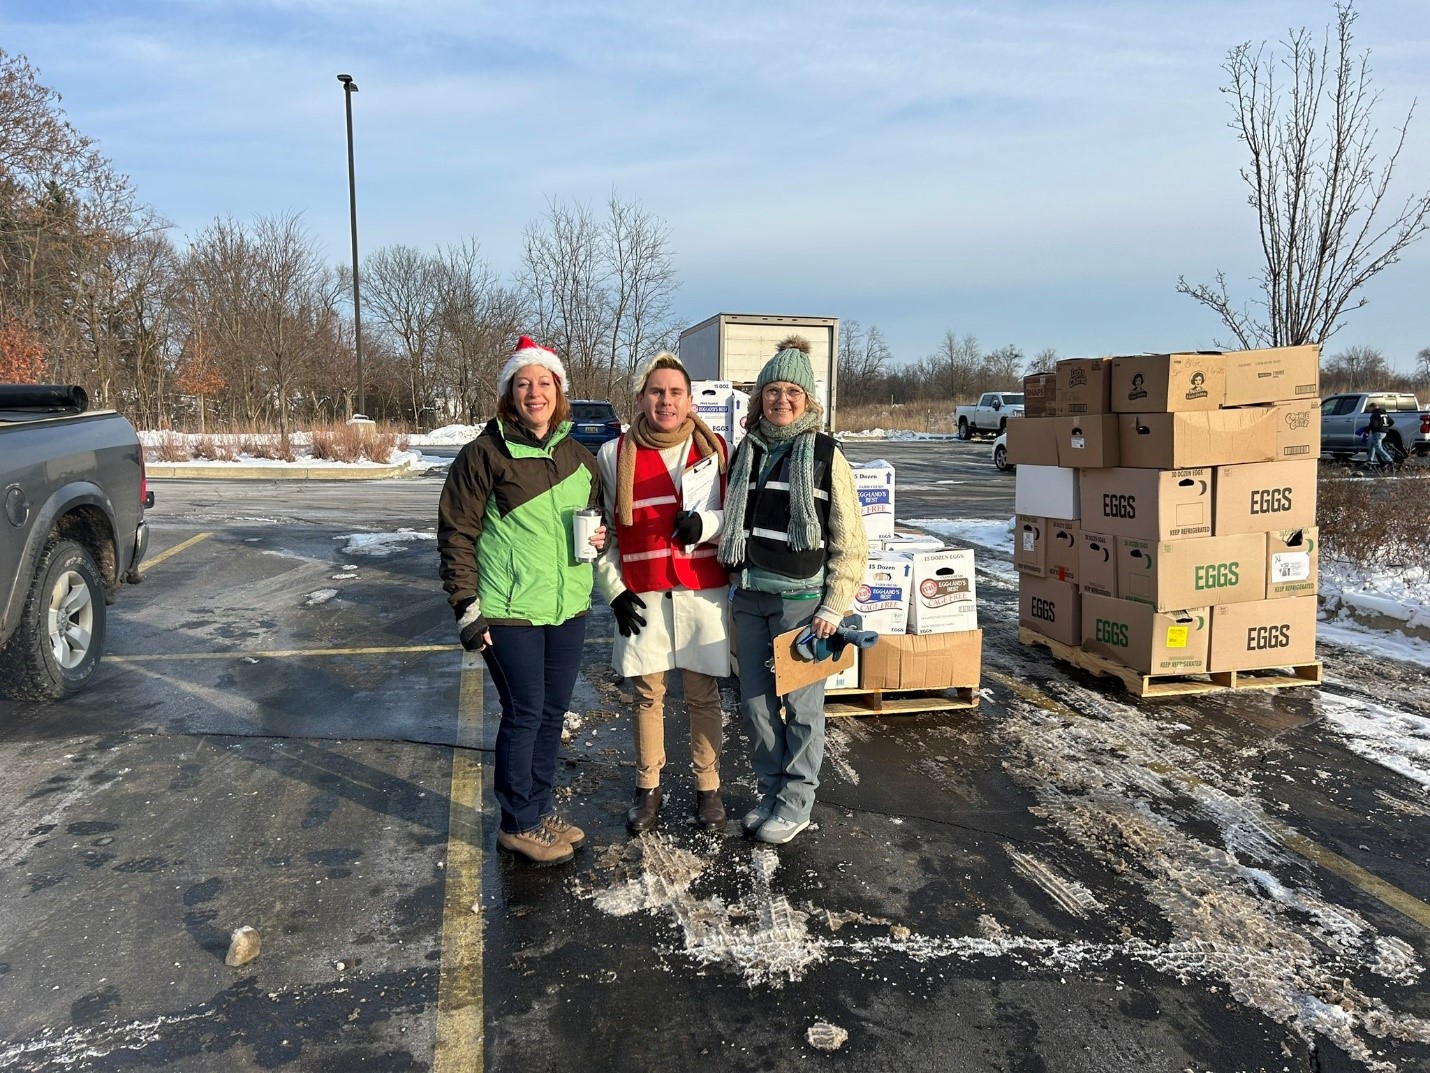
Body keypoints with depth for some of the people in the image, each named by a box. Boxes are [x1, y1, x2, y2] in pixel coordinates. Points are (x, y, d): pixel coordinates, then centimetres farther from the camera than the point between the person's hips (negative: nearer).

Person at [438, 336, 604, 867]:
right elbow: (456, 532, -8)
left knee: (553, 712, 14)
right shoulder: (485, 453, -8)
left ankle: (540, 808, 32)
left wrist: (599, 537, -1)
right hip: (509, 612, -6)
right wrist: (466, 608, -12)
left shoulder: (579, 457, 9)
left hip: (568, 607, 6)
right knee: (524, 714, 1)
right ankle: (518, 825, 19)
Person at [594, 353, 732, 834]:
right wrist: (615, 591, -1)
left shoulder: (716, 450, 2)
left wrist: (706, 523, -15)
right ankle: (648, 789, 25)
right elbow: (603, 531, 7)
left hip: (704, 594, 0)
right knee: (647, 695, 10)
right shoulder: (614, 455, 3)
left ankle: (707, 787, 24)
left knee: (704, 696, 8)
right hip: (642, 598, 1)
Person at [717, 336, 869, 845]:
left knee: (800, 705, 2)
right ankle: (770, 789, 28)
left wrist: (834, 607, -10)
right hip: (748, 598, 5)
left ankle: (796, 803, 18)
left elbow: (851, 542, -4)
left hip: (801, 599, -5)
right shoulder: (747, 451, 10)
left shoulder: (826, 455, -4)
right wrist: (735, 580, 13)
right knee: (755, 702, 10)